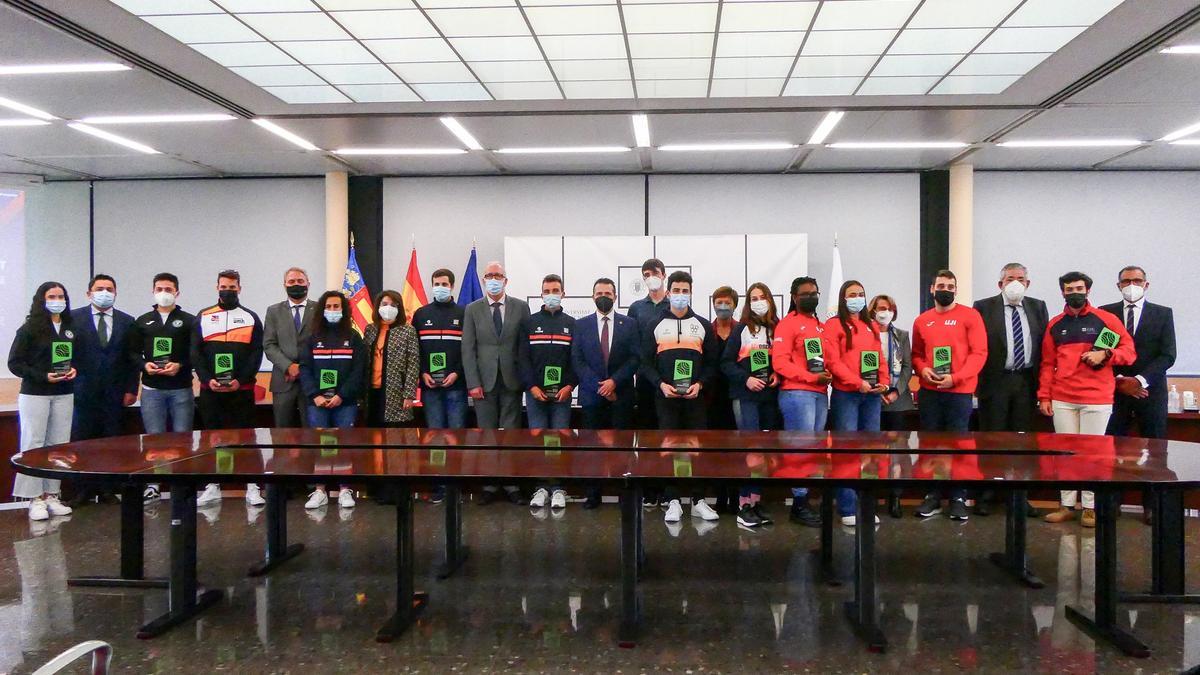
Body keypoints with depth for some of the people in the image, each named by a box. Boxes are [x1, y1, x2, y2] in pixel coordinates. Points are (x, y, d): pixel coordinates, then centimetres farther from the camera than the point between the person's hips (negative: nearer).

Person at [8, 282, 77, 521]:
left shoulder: (71, 329, 9)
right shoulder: (30, 329, -4)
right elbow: (14, 363, -6)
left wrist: (74, 370, -1)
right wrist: (44, 376, -16)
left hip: (64, 395, 4)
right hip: (35, 394, -4)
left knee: (58, 445, 4)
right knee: (34, 445, -1)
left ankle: (51, 495, 12)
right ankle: (35, 499, 3)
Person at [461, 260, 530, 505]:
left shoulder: (520, 307, 4)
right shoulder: (472, 310, 5)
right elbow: (468, 349, 2)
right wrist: (473, 383, -6)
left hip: (511, 381, 0)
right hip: (484, 381, 0)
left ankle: (512, 485, 9)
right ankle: (489, 486, 10)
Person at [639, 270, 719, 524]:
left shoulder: (703, 325, 10)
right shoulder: (654, 325, 7)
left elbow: (712, 362, 8)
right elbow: (646, 362, 4)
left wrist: (699, 384, -8)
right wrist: (661, 384, -11)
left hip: (695, 396, 1)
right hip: (665, 397, -1)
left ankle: (698, 501, 10)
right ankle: (673, 502, 6)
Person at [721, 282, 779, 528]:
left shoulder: (777, 329, 11)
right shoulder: (740, 329, 2)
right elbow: (726, 362, -2)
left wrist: (778, 375, -5)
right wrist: (746, 379, -16)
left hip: (769, 396, 4)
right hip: (745, 395, -4)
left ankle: (756, 501, 14)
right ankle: (744, 506, -6)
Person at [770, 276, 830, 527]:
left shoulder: (820, 326, 21)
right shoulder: (787, 324, -3)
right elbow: (780, 362, -12)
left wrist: (828, 374, 2)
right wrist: (811, 377, -17)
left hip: (820, 394, 8)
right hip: (796, 393, -8)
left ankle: (803, 498, 14)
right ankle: (800, 504, -3)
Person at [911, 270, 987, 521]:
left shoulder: (970, 316, -1)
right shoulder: (922, 321, 11)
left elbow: (979, 352, -7)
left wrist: (955, 377, -17)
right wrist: (922, 369, -6)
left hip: (959, 392, -4)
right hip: (929, 392, 4)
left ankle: (958, 498, 8)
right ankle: (932, 496, 16)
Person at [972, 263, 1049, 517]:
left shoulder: (1038, 308, 10)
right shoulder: (983, 307, -1)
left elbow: (1045, 345, 8)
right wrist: (976, 381, -8)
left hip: (1027, 383, 3)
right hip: (995, 382, -3)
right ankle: (984, 496, 10)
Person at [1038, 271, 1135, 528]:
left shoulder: (1106, 319, 3)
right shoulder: (1055, 325, 12)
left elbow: (1129, 351, 3)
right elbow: (1047, 363, 12)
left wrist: (1104, 354, -16)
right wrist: (1044, 396, 6)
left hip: (1097, 400, -3)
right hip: (1061, 400, 3)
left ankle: (1090, 508, 7)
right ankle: (1067, 506, 11)